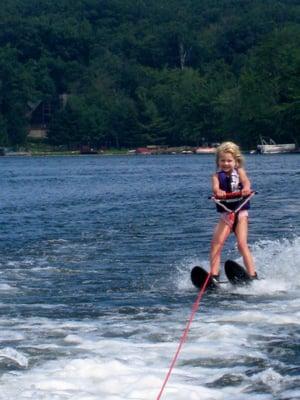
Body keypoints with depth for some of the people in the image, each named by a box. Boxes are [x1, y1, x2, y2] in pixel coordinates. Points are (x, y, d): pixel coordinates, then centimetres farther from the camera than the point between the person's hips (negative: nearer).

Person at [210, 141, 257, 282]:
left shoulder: (239, 172, 6)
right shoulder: (217, 176, 6)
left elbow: (246, 181, -15)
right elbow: (215, 186, -16)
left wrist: (246, 188, -39)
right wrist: (218, 191, -41)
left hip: (241, 212, -2)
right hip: (226, 214, 2)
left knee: (242, 244, -13)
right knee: (216, 244, -11)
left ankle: (252, 276, -15)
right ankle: (214, 276, -11)